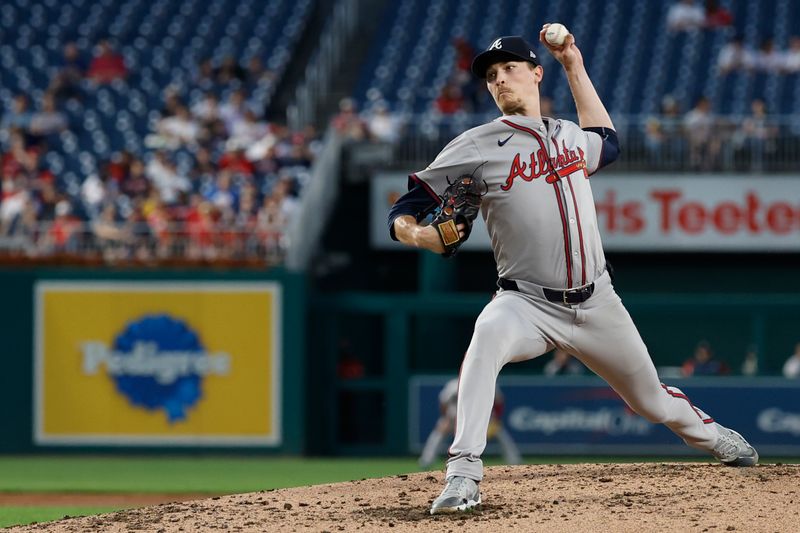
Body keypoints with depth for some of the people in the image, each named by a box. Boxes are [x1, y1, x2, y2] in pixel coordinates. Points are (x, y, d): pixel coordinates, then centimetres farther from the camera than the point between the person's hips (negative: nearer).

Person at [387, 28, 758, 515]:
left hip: (597, 305, 4)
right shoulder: (476, 147, -4)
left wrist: (575, 69, 28)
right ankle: (464, 473, -39)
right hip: (528, 304, -4)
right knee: (489, 334, -38)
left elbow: (607, 142, 37)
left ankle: (707, 433, 49)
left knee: (652, 400, 15)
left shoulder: (571, 136, 11)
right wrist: (417, 234, -29)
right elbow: (402, 215, -4)